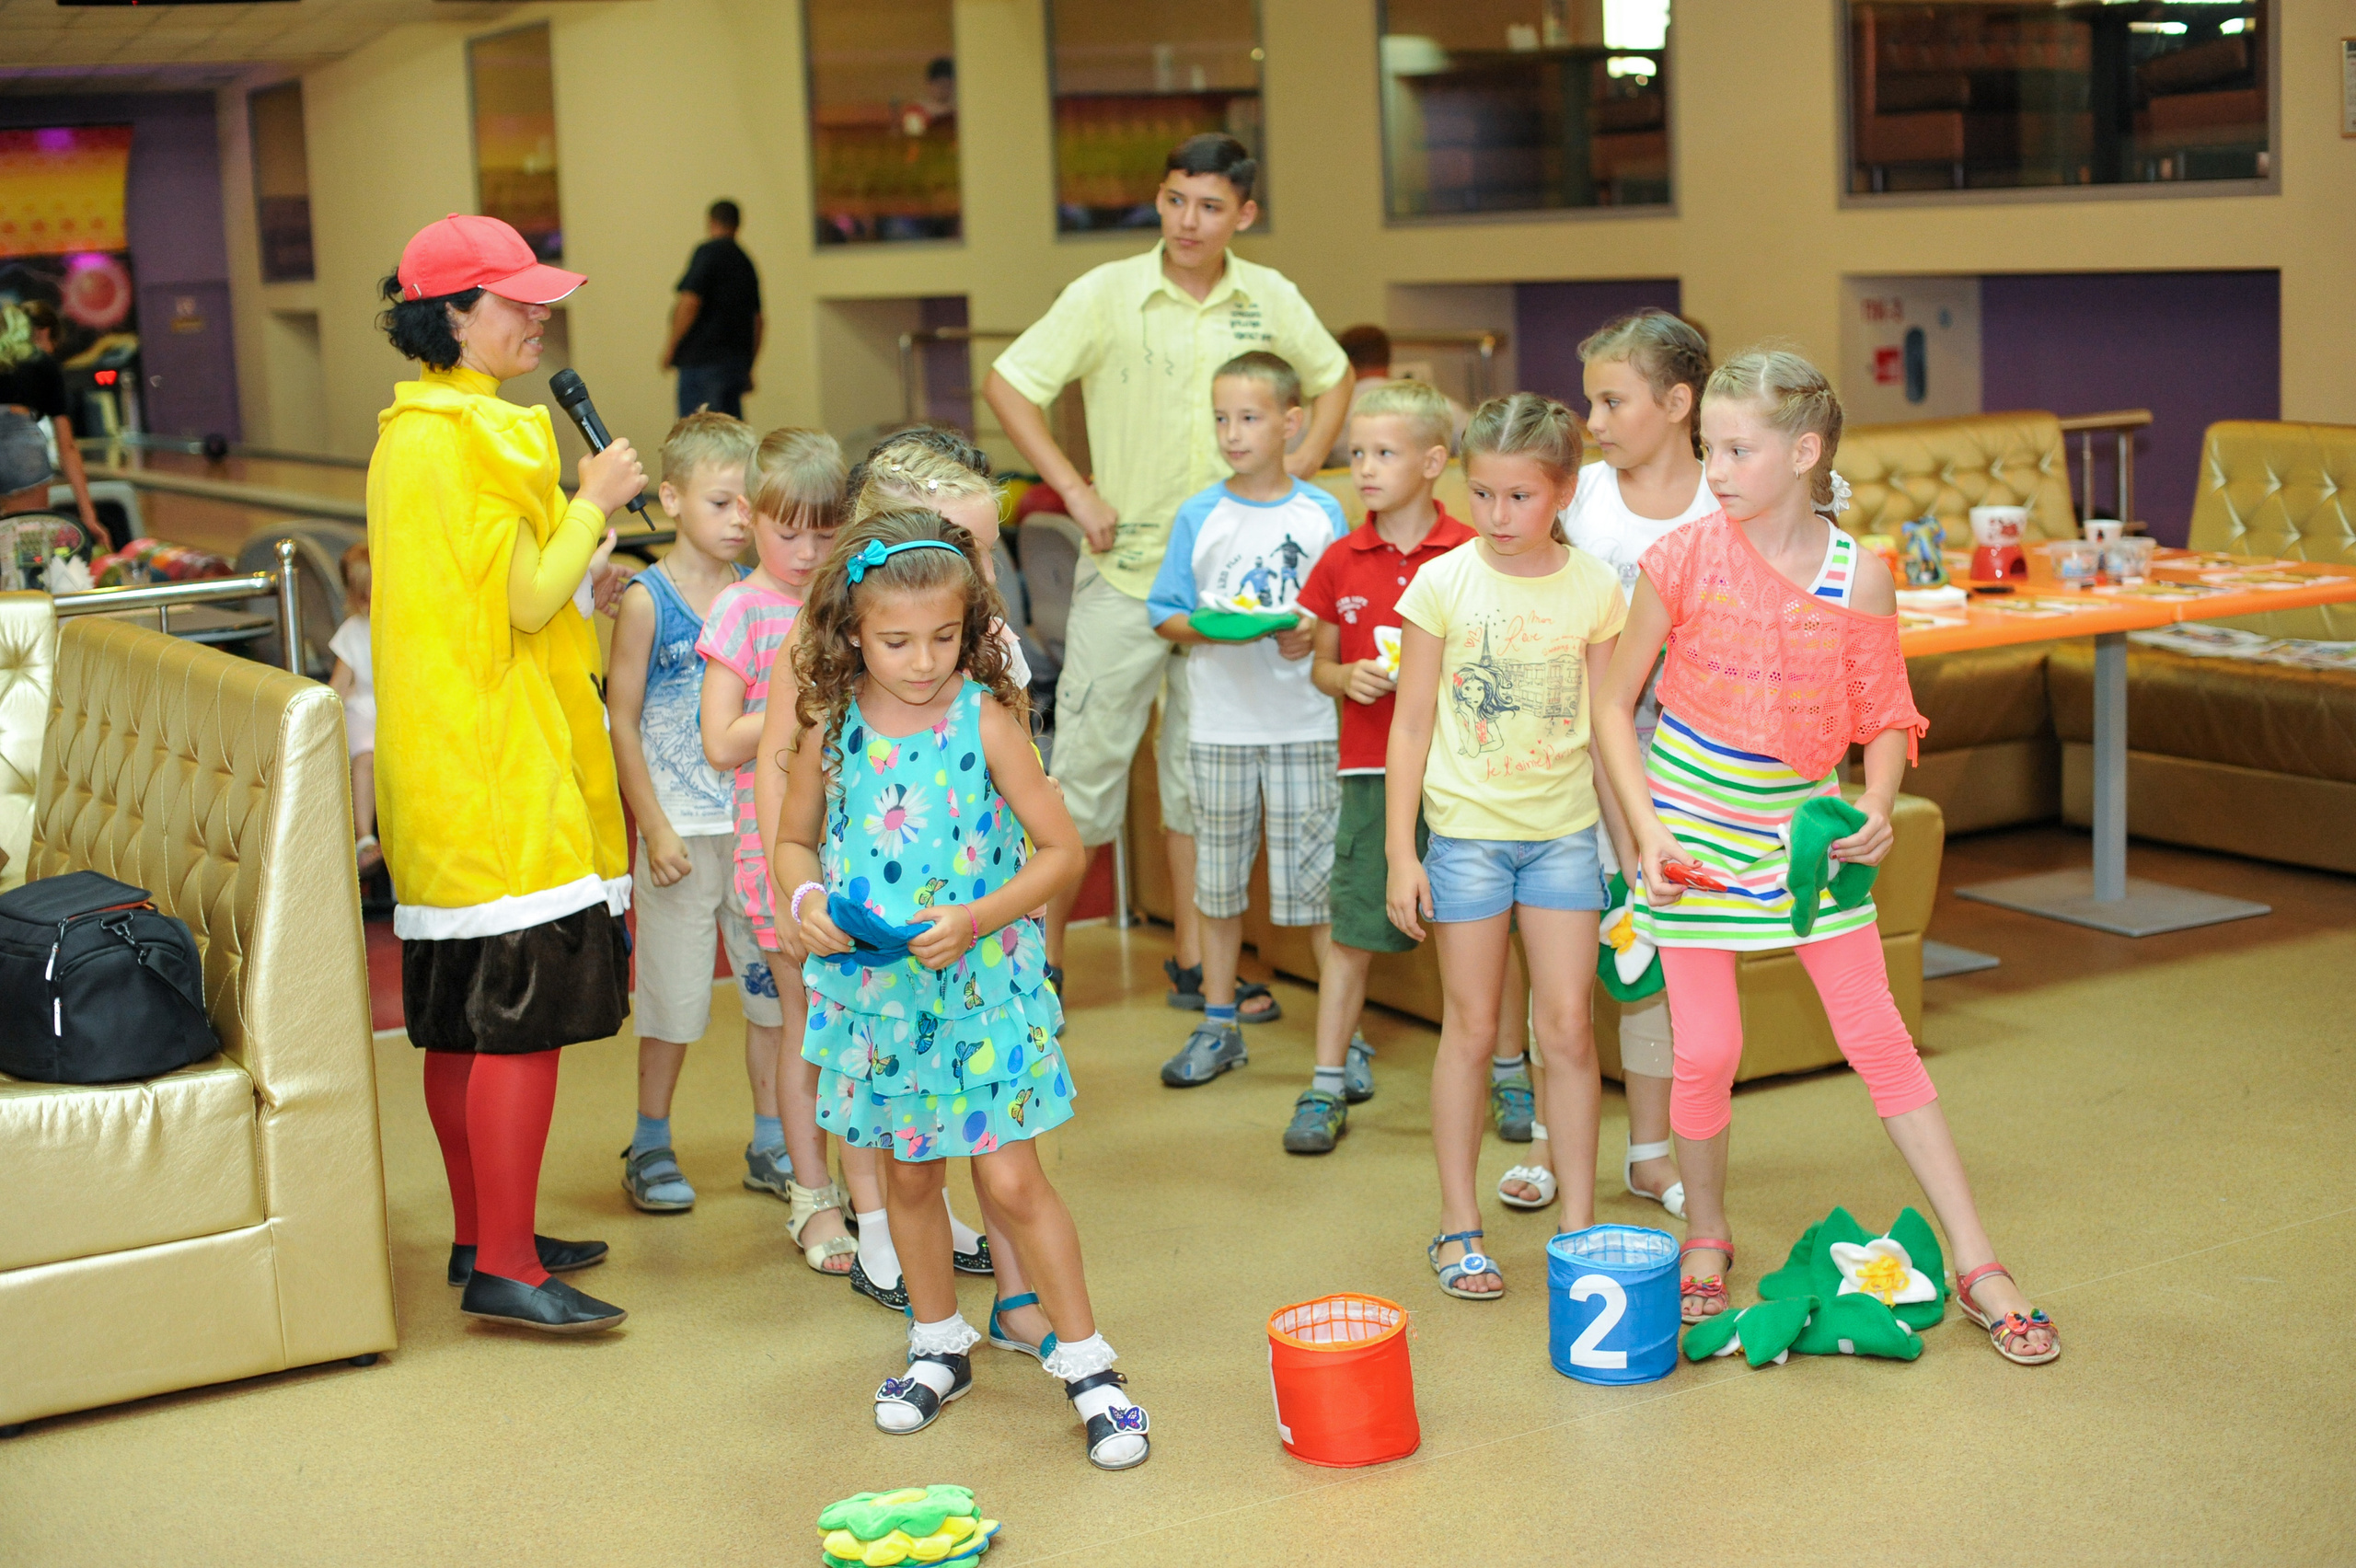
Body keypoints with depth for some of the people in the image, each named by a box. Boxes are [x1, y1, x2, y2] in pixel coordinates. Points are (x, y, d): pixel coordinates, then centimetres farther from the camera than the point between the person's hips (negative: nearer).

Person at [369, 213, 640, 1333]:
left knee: (462, 1019, 15)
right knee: (522, 1017, -7)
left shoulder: (408, 429, 15)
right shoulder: (483, 434, -16)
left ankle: (479, 1237, 26)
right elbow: (528, 603, -16)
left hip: (437, 769, 11)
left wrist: (577, 580, 16)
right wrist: (593, 503, -5)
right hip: (500, 767, -10)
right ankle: (505, 1268, -2)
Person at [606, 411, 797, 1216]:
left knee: (774, 986, 9)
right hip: (683, 831, -4)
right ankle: (651, 1146, 20)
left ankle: (771, 1145, 22)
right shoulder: (646, 600, -8)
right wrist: (654, 829, -11)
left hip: (759, 825, 4)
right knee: (673, 997, 3)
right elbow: (622, 721, -7)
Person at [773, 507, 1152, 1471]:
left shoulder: (984, 720, -11)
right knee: (910, 1175, 16)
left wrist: (976, 919, -21)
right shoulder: (834, 728, -2)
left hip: (982, 984, -3)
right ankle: (938, 1345, 35)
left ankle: (1084, 1360, 9)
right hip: (875, 986, 4)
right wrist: (804, 901, -9)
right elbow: (795, 839, 13)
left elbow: (1063, 849, -9)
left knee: (1011, 1181, -5)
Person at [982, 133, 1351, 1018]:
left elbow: (1332, 379, 19)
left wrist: (1301, 468, 3)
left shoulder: (1271, 300, 2)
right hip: (1125, 571, -3)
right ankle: (1042, 954, 13)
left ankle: (1193, 963, 23)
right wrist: (1074, 491, -12)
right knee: (1086, 766, 0)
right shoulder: (1107, 295, -7)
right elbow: (1007, 384, -6)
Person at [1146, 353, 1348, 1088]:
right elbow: (1165, 613, 3)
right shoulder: (1199, 516, 2)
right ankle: (1217, 1026, 23)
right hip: (1220, 726, 2)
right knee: (1219, 878, 11)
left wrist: (1314, 635, -17)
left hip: (1305, 724, -2)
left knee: (1318, 877, -1)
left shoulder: (1322, 515, 0)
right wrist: (1213, 627, -16)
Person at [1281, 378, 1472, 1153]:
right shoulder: (1339, 562, 6)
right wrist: (1347, 676, -8)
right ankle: (1329, 1081, 12)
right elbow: (1319, 664, 13)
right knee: (1353, 923, 3)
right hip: (1372, 767, 2)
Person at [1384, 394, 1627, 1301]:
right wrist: (1400, 851, -5)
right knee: (1471, 1027, 5)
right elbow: (1411, 724, -2)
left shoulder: (1594, 589, 0)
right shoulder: (1443, 585, -5)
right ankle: (1458, 1226, 16)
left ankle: (1578, 1221, 15)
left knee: (1568, 1027, 3)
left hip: (1563, 828, 1)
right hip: (1467, 827, -1)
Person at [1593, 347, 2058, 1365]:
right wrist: (1646, 826, -11)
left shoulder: (1860, 576, -8)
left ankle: (1975, 1265, 8)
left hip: (1804, 826, 1)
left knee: (1878, 1036, 2)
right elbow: (1616, 703, -3)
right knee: (1706, 1050, -1)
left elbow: (1886, 718, 4)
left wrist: (1876, 809, -14)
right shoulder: (1685, 559, -10)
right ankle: (1706, 1239, 25)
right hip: (1694, 831, -1)